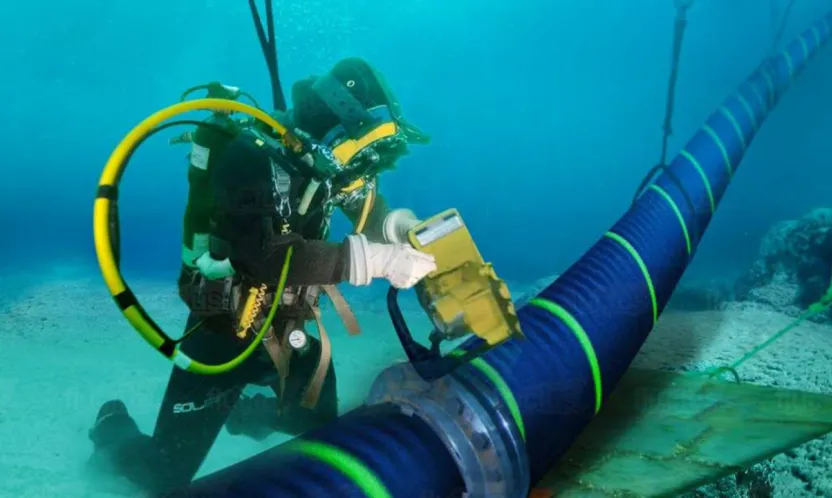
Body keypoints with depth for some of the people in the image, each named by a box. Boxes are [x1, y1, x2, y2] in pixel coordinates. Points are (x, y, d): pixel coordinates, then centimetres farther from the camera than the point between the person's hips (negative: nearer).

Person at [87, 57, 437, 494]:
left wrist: (399, 224, -15)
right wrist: (375, 259, -39)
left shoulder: (317, 156, -6)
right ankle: (113, 429, 34)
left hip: (289, 328, 7)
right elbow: (269, 257, -39)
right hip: (224, 330, -6)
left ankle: (252, 410, 45)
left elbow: (367, 206, 9)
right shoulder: (251, 156, -27)